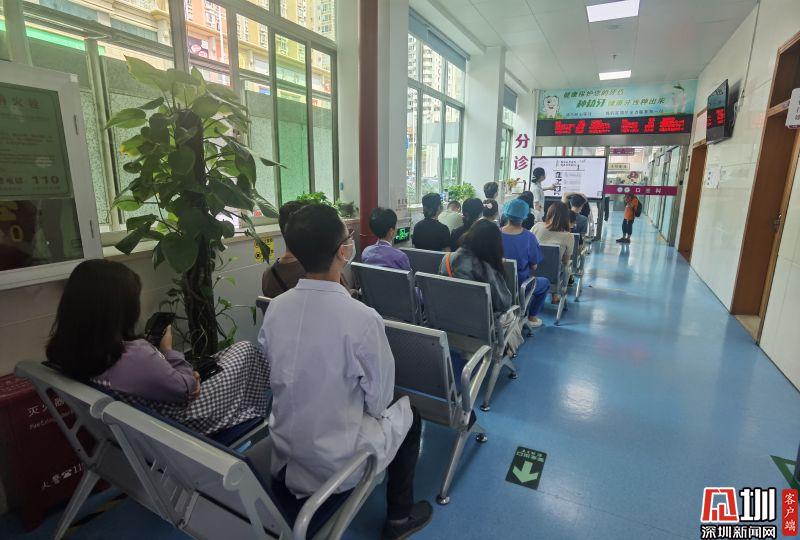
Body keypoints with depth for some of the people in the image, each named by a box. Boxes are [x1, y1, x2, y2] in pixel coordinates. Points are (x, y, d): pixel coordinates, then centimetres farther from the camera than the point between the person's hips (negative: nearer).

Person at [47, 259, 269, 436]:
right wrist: (168, 350, -8)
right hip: (185, 423, -7)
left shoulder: (69, 350, -14)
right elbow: (186, 389, -21)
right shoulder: (134, 356, -40)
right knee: (246, 351, 9)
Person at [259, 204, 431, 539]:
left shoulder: (274, 308, -12)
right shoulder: (362, 318, -29)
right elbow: (378, 400, -16)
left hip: (284, 450, 6)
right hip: (335, 461, -5)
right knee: (407, 413, 19)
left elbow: (283, 377, 2)